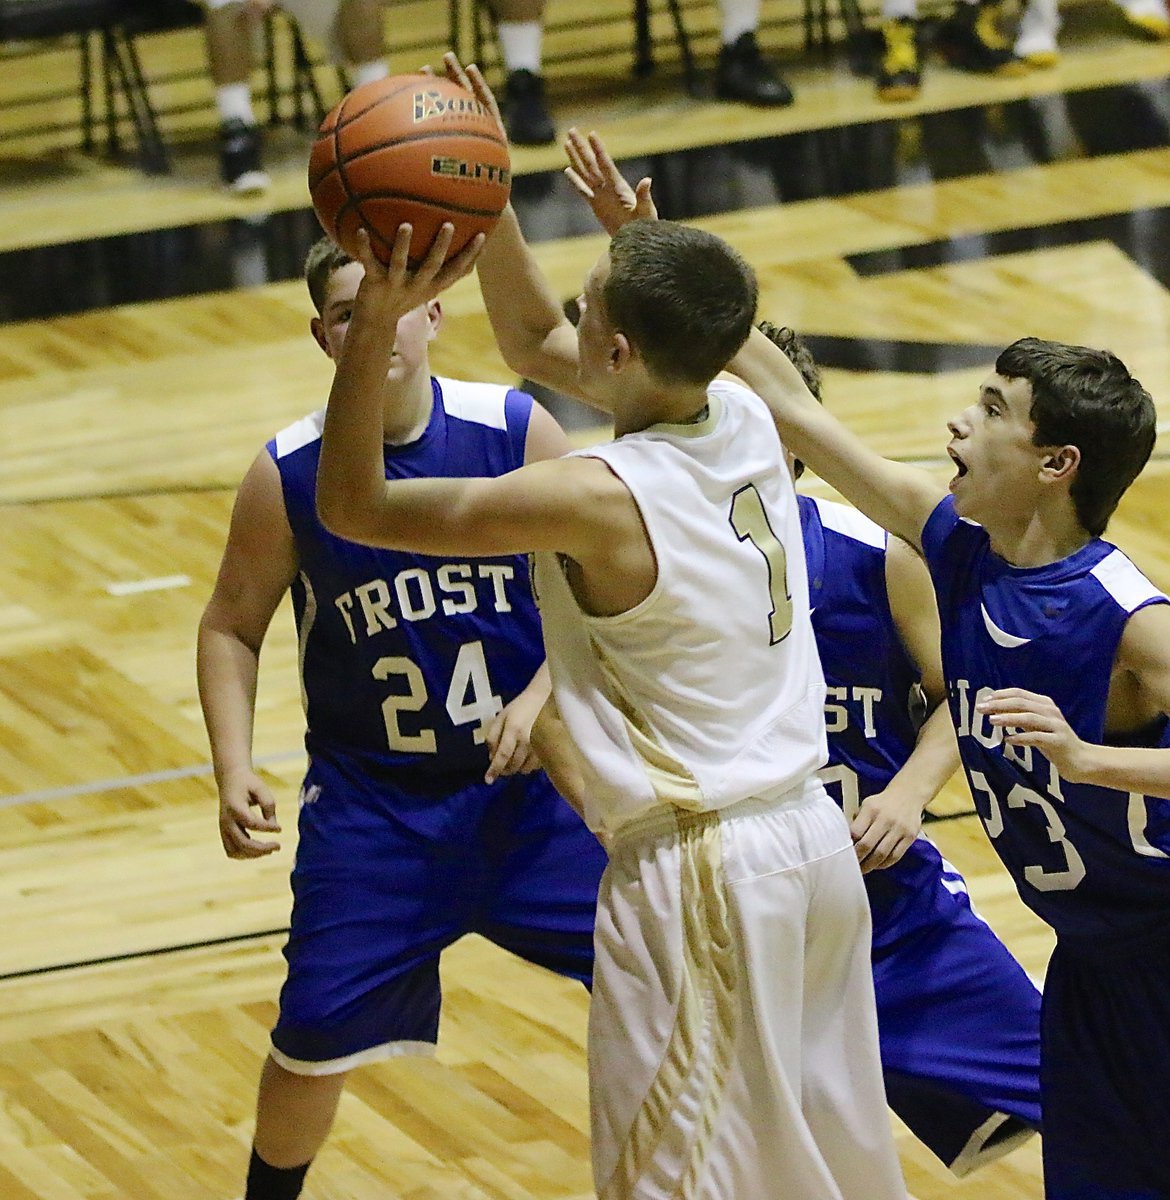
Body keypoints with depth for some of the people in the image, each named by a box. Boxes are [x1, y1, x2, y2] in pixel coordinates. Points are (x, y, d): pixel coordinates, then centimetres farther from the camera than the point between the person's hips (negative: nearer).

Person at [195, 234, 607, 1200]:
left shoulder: (517, 431, -12)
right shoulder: (288, 474, -12)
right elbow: (232, 628, 1)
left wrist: (537, 699, -18)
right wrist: (235, 772, -12)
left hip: (527, 775, 1)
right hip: (373, 801, -1)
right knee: (316, 1038, -3)